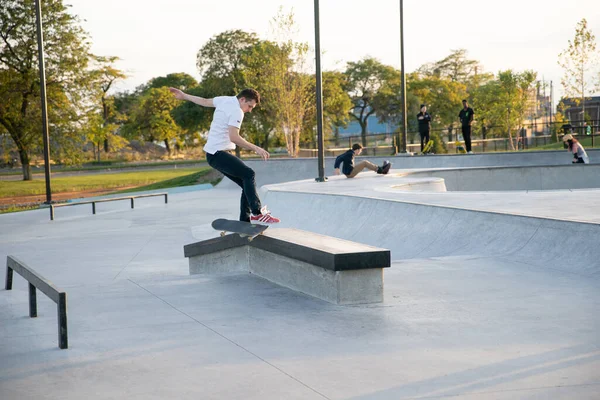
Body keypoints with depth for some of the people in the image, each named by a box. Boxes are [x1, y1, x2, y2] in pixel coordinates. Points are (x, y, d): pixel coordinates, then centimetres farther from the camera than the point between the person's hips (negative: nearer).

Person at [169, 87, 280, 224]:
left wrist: (184, 96, 44)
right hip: (217, 153, -10)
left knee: (247, 185, 3)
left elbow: (204, 101, 28)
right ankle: (257, 213, -33)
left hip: (214, 153, 10)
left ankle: (245, 220, 0)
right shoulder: (236, 111, -15)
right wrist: (255, 148, -23)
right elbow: (233, 137, -24)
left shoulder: (224, 100, 15)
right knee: (249, 174, -25)